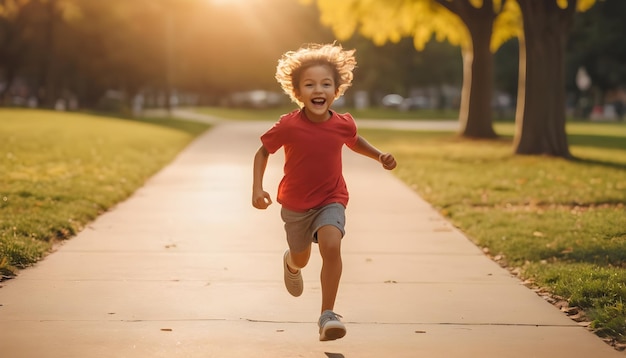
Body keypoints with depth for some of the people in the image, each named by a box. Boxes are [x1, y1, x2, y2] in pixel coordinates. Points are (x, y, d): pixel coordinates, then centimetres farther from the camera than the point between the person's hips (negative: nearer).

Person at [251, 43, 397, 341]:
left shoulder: (343, 124, -12)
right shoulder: (288, 126, -20)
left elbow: (354, 141, 13)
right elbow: (263, 152, -5)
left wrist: (379, 155, -2)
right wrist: (257, 188, -15)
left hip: (331, 200, 0)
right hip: (295, 204, 0)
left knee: (331, 246, -26)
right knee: (301, 259, 19)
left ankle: (327, 315, -17)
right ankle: (290, 262, 61)